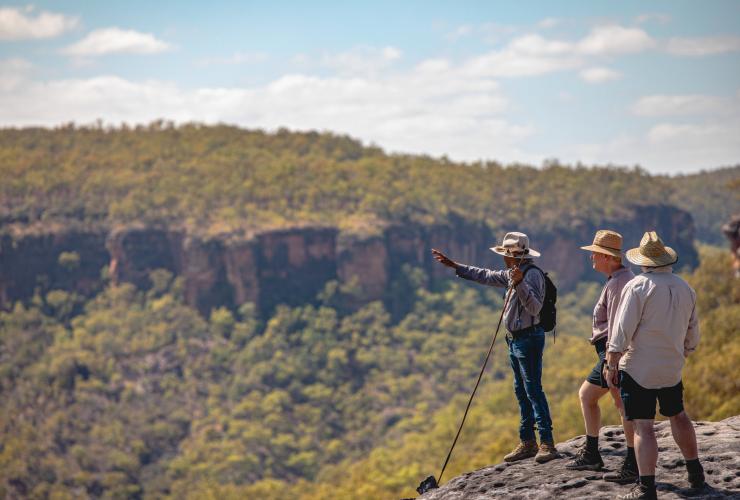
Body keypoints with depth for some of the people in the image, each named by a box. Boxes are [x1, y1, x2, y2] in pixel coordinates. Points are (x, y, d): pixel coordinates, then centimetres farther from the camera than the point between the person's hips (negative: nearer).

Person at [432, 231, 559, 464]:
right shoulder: (512, 274, 13)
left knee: (533, 390, -12)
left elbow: (534, 307, -26)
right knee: (521, 392, 11)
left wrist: (519, 284, -37)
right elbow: (485, 276, 24)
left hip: (528, 338, -10)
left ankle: (547, 443, -12)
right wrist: (453, 265, 25)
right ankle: (527, 442, 16)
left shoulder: (532, 274, -16)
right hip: (516, 340, 10)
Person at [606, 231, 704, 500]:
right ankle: (695, 472, 33)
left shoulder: (638, 286, -13)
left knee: (644, 427, -7)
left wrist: (612, 364, -11)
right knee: (678, 416, 24)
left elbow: (623, 330, -16)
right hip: (672, 367, 6)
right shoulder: (685, 289, 7)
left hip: (638, 367, -6)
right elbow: (692, 332, 17)